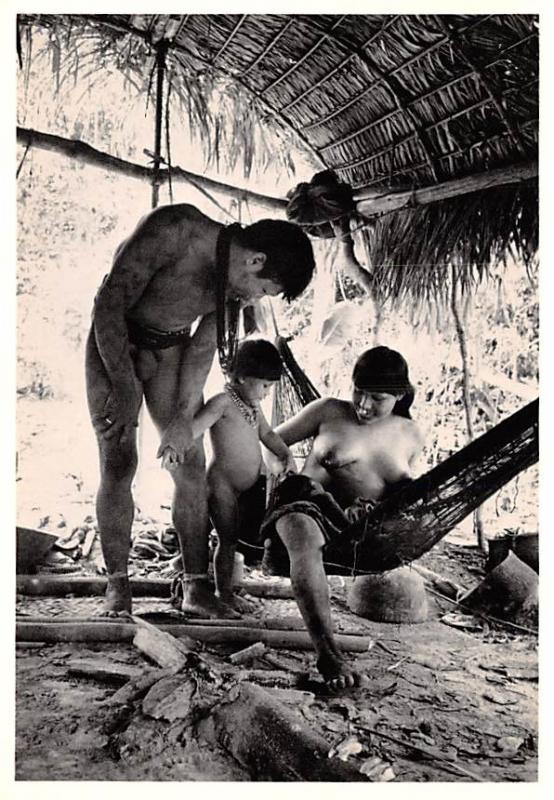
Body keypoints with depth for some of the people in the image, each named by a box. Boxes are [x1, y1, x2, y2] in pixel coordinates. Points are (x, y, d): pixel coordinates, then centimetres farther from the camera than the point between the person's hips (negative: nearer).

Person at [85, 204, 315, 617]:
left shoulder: (235, 278, -8)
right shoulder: (172, 230, -28)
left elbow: (203, 347, -4)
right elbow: (108, 306, -26)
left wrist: (183, 419, -9)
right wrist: (124, 387, -27)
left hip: (170, 349, 5)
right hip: (113, 344, -5)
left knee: (191, 465, -3)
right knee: (119, 463, -9)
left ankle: (196, 586, 4)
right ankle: (117, 586, 3)